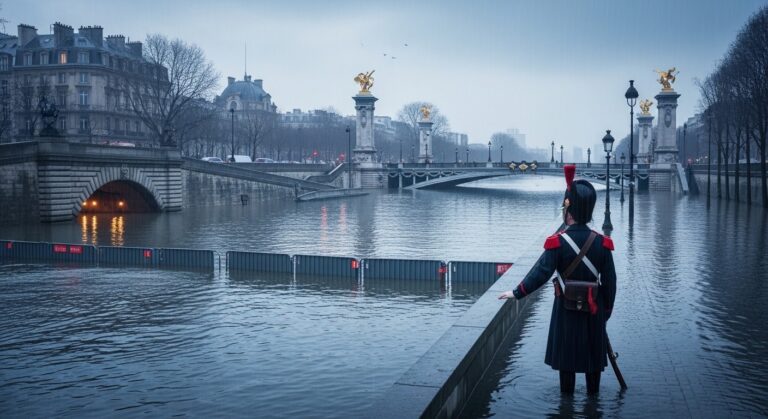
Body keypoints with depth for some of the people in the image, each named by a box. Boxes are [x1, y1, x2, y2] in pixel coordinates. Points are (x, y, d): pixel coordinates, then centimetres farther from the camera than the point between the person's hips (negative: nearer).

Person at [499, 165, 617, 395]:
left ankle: (567, 393, 22)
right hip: (594, 307, 2)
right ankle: (593, 393, 27)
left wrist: (517, 293, -11)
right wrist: (607, 308, 9)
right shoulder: (602, 243, -7)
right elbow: (609, 280, -3)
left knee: (566, 349, 11)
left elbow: (541, 272, -19)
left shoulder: (557, 242, -16)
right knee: (593, 348, 15)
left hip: (566, 307, -2)